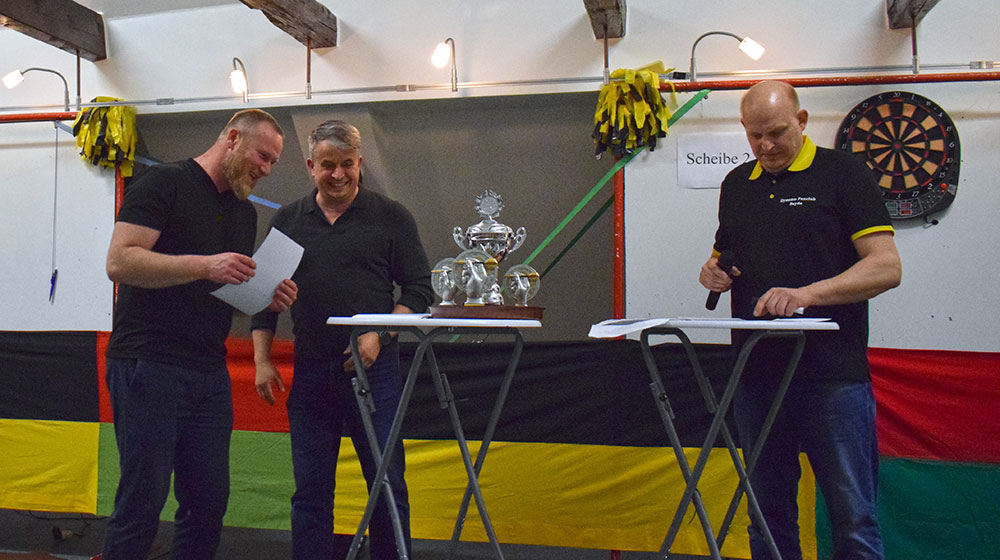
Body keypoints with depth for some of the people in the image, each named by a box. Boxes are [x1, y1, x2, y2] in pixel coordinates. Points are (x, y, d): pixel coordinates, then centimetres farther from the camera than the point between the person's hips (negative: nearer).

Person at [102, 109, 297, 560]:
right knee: (143, 501, -2)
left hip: (210, 372, 7)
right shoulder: (163, 184, -4)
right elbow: (120, 261, -15)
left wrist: (267, 298, 4)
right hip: (148, 365, -7)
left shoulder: (245, 213, 18)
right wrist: (205, 265, -23)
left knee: (210, 501, 8)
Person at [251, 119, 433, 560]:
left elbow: (419, 288, 0)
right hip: (310, 371, 3)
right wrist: (262, 360, 6)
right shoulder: (287, 221, 12)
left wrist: (379, 335, -13)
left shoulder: (391, 217, 3)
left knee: (387, 483, 2)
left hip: (375, 369, -2)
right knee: (310, 489, 8)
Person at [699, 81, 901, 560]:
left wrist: (807, 293, -22)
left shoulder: (843, 173, 0)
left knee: (853, 520, 0)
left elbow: (886, 267, -8)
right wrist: (712, 271, 1)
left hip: (833, 375, -4)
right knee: (768, 513, 12)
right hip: (755, 372, 5)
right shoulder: (736, 184, 15)